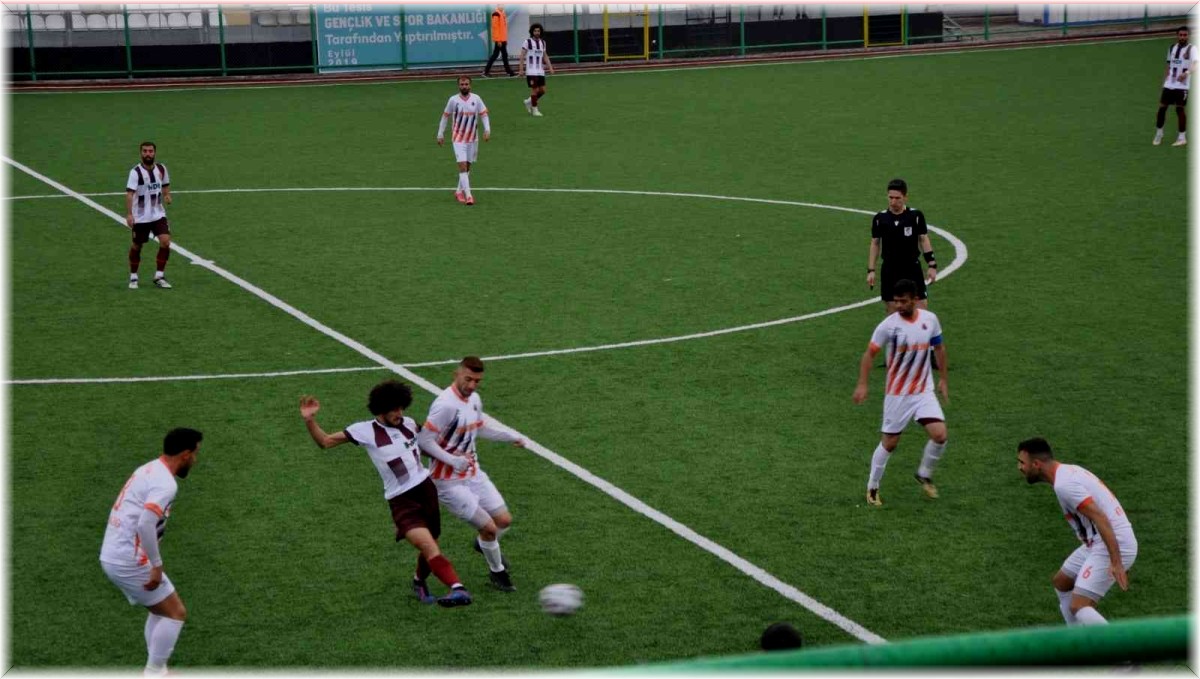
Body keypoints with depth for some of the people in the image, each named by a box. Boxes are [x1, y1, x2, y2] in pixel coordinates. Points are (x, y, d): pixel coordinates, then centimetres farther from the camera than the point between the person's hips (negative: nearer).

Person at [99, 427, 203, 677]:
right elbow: (145, 525, -28)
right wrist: (157, 565, -19)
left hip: (111, 556, 9)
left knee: (160, 610, 21)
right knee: (176, 613, 1)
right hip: (129, 561, -9)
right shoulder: (165, 483, -16)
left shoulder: (148, 470, 13)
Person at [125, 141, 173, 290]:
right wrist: (129, 214, -35)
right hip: (140, 217, -4)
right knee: (137, 246, 8)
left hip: (158, 214, 4)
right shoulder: (135, 172, -16)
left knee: (165, 241, -12)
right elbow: (129, 193, -25)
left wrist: (167, 195, -3)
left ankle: (159, 277, 0)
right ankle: (133, 277, 28)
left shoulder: (161, 169, 0)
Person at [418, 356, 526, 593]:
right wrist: (452, 460, -30)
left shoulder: (474, 399, 3)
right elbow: (424, 440, -23)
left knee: (504, 520, 10)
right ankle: (497, 571, 18)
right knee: (489, 527, -8)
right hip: (450, 482, -8)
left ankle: (484, 544, 42)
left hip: (473, 474, 8)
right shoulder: (446, 405, -25)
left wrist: (510, 436, 13)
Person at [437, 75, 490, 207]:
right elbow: (445, 117, 4)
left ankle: (459, 191, 28)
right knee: (462, 166, -13)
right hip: (459, 138, -3)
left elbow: (484, 115, 2)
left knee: (467, 166, 11)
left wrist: (487, 130, -12)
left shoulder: (476, 99, -3)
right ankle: (468, 196, -17)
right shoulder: (453, 100, -7)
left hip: (473, 138, 3)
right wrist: (440, 134, 6)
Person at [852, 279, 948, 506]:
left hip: (924, 391, 3)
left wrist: (943, 379, 14)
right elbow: (869, 354, -7)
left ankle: (924, 475, 14)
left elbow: (939, 348, 12)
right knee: (889, 443, 3)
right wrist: (862, 384, -14)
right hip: (897, 394, -3)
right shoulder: (889, 325, -14)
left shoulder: (930, 319, -4)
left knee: (940, 435, -12)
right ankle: (873, 487, 22)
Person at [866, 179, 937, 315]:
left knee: (921, 306, -4)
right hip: (889, 271, 1)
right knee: (891, 308, 5)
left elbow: (924, 240, 2)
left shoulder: (916, 216, -5)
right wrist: (871, 270, 2)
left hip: (912, 268, -1)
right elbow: (875, 244, 6)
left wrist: (932, 265, -4)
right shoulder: (880, 218, -2)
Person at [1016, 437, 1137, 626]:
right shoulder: (1070, 470, 12)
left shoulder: (1064, 485, -20)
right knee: (1061, 582, 25)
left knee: (1079, 607, -16)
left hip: (1112, 547, -11)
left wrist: (1116, 563, -32)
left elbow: (1100, 518, -28)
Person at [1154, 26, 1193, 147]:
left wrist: (1186, 73, -40)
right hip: (1169, 84, 5)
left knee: (1180, 109, -5)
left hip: (1182, 85, -5)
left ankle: (1182, 137, 5)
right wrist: (1164, 82, 18)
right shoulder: (1172, 48, 13)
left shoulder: (1191, 49, -6)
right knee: (1162, 107, 4)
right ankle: (1159, 133, 22)